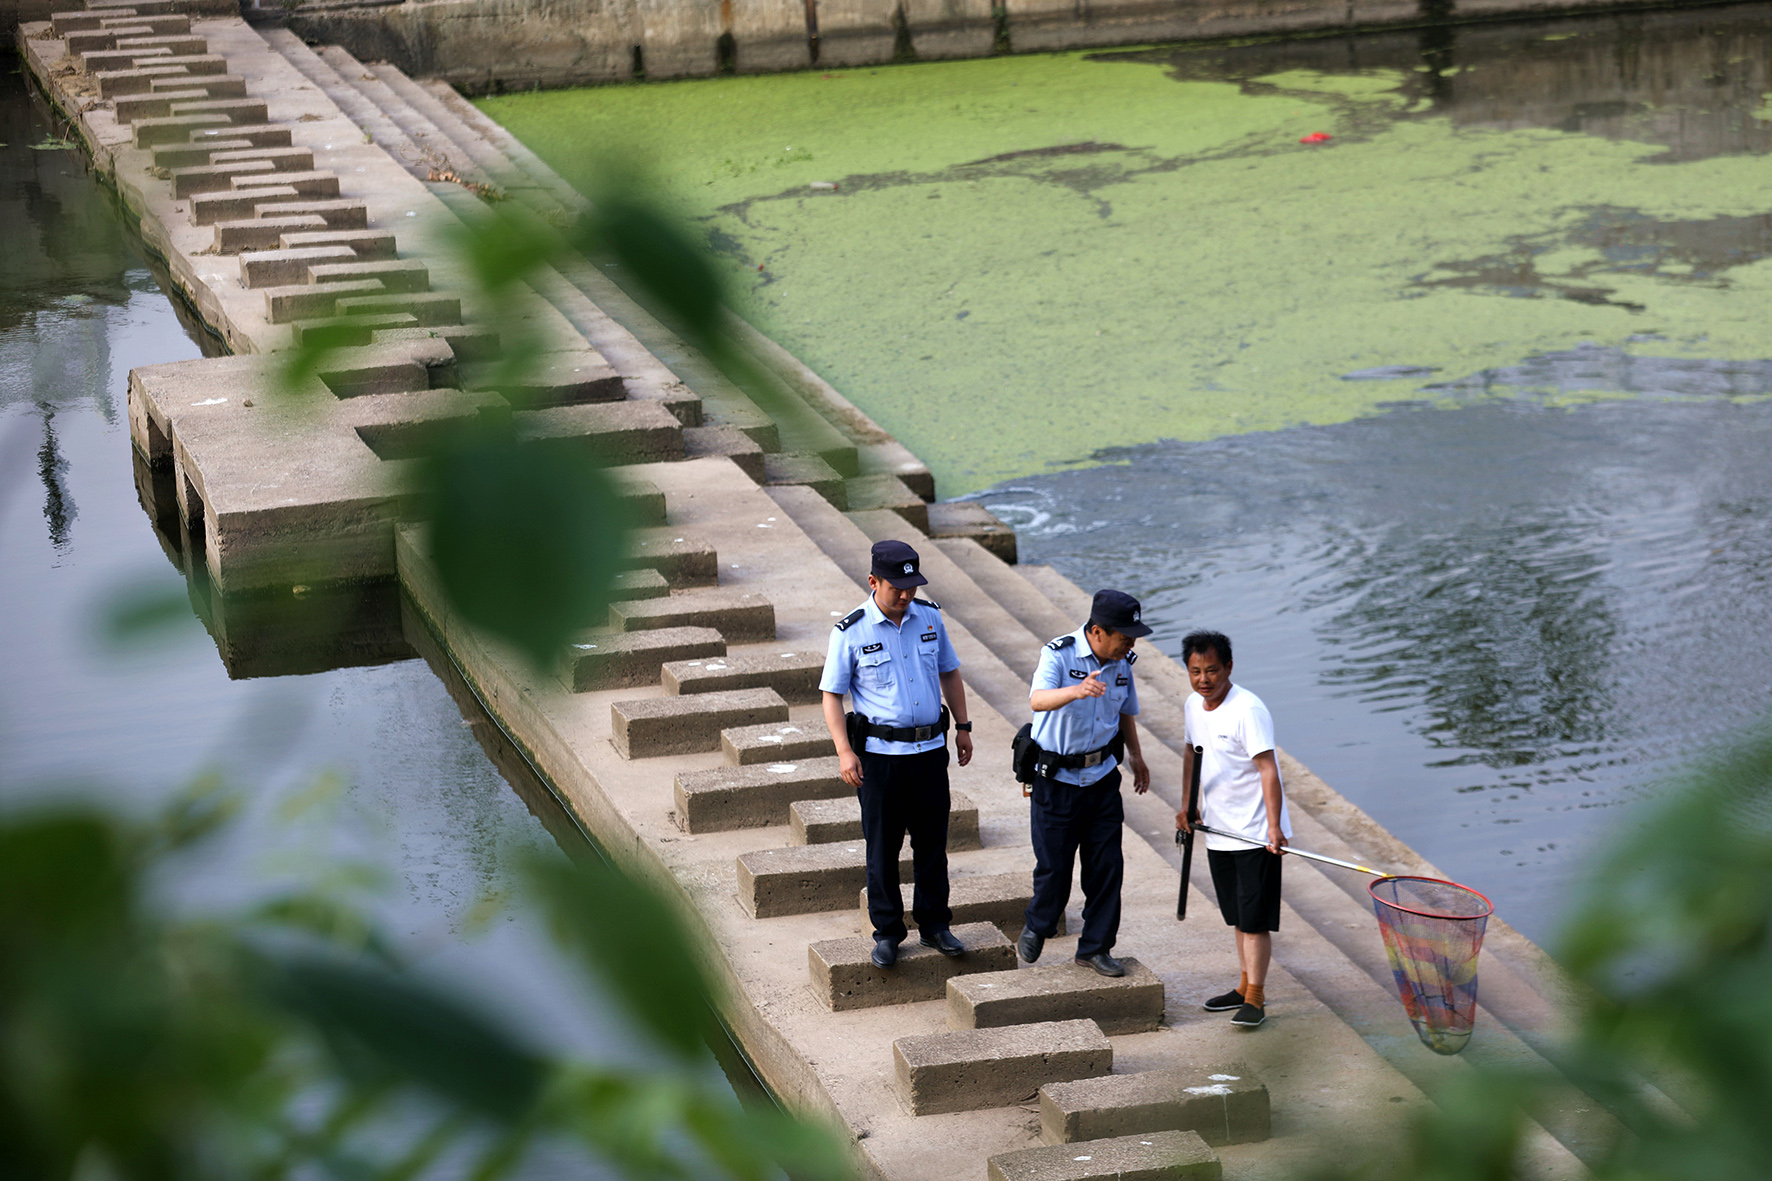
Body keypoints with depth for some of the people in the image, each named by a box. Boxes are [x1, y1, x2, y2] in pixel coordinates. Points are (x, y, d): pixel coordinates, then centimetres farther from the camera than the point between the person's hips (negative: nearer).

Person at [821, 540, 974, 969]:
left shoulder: (930, 617, 3)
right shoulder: (850, 632, -9)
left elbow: (949, 673, 16)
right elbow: (832, 695, -5)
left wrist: (962, 727, 14)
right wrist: (844, 751, -13)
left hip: (930, 748, 3)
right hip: (879, 753, -3)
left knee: (932, 843, 9)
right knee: (882, 847, 3)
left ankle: (934, 925, 21)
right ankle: (887, 933, 14)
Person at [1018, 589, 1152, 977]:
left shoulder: (1121, 663, 0)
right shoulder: (1059, 655, -19)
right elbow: (1038, 700, -38)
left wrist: (1136, 757, 27)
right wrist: (1077, 690, -56)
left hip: (1102, 777, 5)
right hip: (1055, 780, -5)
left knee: (1107, 865, 2)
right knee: (1054, 865, 3)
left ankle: (1096, 947, 16)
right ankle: (1037, 927, 31)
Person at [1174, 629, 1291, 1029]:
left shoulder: (1248, 709, -20)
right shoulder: (1194, 705, 5)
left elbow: (1268, 770, -24)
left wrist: (1273, 826, -32)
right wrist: (1187, 805, 12)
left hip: (1255, 832, -8)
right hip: (1218, 831, 8)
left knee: (1254, 917, -5)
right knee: (1238, 916, 17)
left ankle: (1255, 997, 1)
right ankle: (1246, 986, 27)